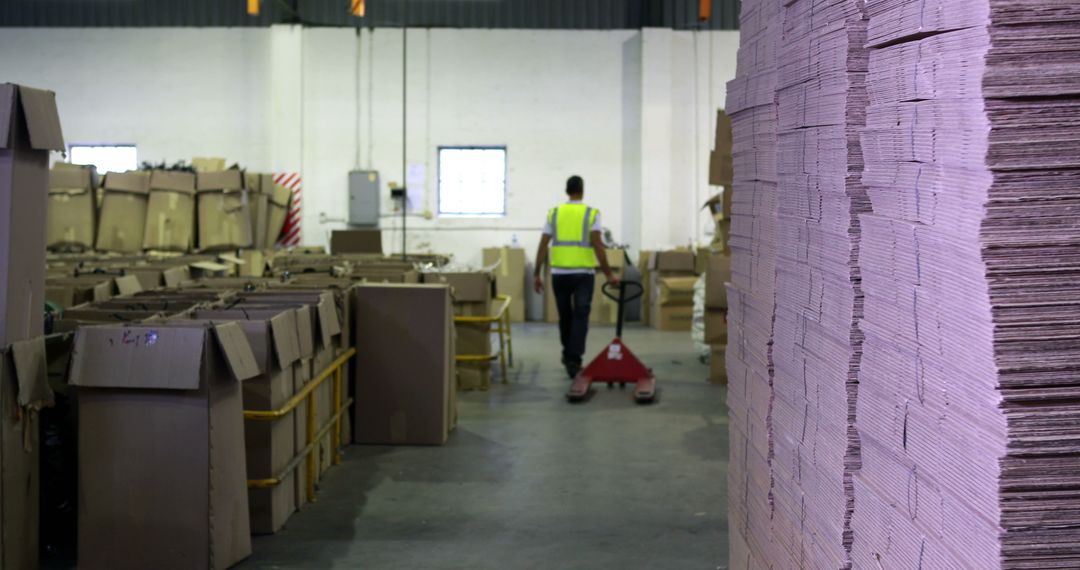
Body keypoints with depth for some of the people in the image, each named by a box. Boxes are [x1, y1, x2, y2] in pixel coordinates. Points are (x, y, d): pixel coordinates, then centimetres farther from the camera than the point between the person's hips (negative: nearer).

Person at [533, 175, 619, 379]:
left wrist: (537, 274, 7)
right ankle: (574, 360, -12)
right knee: (580, 317, -2)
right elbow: (597, 245, -11)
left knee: (565, 316, 18)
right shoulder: (591, 214, -3)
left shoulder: (554, 213, 5)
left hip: (559, 273, 3)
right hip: (583, 273, -3)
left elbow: (543, 246, 1)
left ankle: (568, 354, 33)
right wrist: (609, 274, -6)